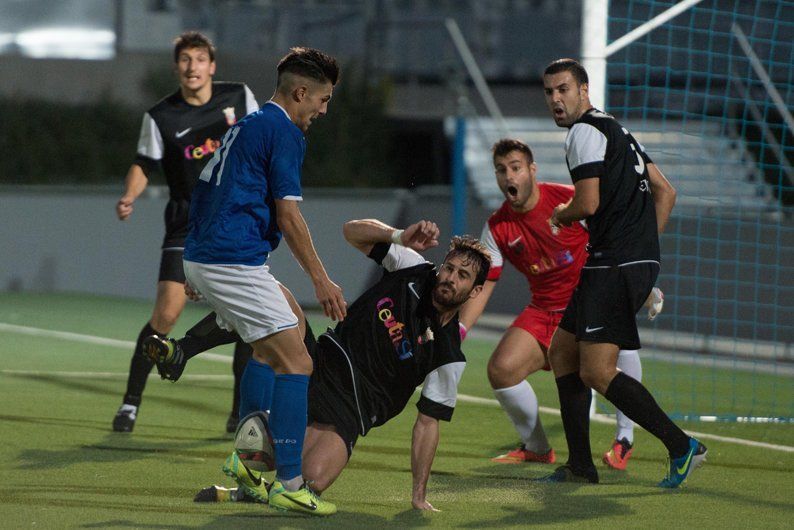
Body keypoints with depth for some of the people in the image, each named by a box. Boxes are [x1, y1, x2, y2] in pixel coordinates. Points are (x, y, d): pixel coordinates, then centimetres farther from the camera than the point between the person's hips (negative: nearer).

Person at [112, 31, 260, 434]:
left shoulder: (239, 97, 0)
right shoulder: (161, 117, -6)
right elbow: (144, 164, 3)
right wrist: (129, 197, -15)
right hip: (187, 225, -2)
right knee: (166, 314, -13)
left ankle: (243, 410, 10)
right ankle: (131, 401, -1)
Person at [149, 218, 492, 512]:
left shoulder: (449, 359, -6)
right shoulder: (413, 270, 0)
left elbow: (428, 421, -1)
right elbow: (353, 231, 2)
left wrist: (419, 495, -7)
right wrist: (400, 237, -18)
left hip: (347, 410, -3)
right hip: (321, 362, 3)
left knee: (312, 480, -29)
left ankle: (252, 489, -1)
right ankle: (181, 351, -11)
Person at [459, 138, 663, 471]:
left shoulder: (569, 199, -12)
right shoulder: (497, 228, -2)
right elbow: (481, 286, 0)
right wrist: (456, 331, -13)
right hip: (544, 311, 3)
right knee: (501, 369, -15)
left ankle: (624, 440, -21)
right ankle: (536, 447, 11)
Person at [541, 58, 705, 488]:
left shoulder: (585, 131, -8)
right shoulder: (613, 130, 22)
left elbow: (588, 203, -18)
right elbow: (665, 191, 24)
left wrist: (559, 216, 3)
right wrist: (645, 246, 20)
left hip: (617, 266, -11)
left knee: (596, 372, -14)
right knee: (561, 351, 14)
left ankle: (681, 446, -12)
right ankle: (580, 465, 15)